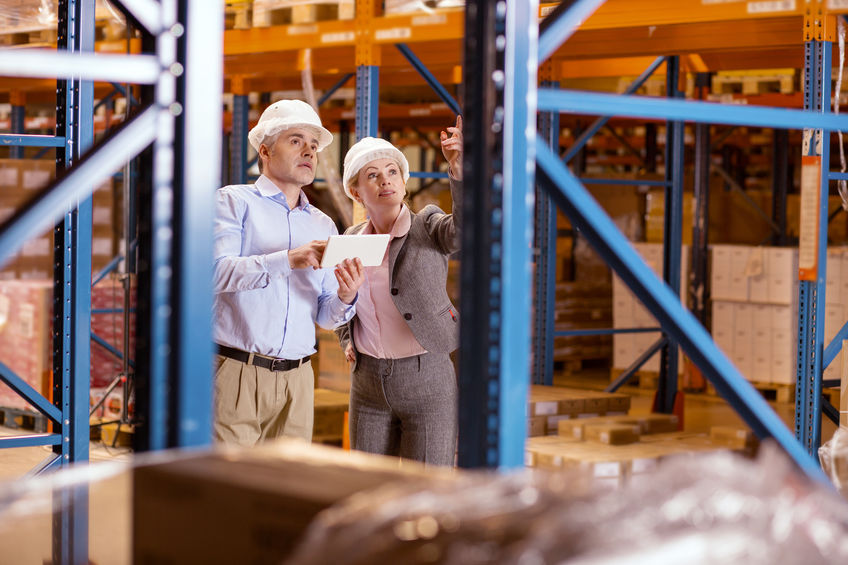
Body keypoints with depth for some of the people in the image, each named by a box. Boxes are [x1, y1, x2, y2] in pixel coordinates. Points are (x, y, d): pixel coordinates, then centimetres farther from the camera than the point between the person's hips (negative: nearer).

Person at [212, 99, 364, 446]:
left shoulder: (324, 226, 18)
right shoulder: (234, 202, 4)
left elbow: (326, 318, 15)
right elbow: (216, 271, -13)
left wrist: (345, 298, -7)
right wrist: (287, 260, -23)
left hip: (296, 378, 5)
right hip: (237, 373, -5)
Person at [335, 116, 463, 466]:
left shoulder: (428, 227, -6)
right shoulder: (351, 240, 6)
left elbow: (464, 228, -30)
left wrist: (459, 168, -46)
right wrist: (347, 342, 5)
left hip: (427, 383, -4)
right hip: (368, 383, 4)